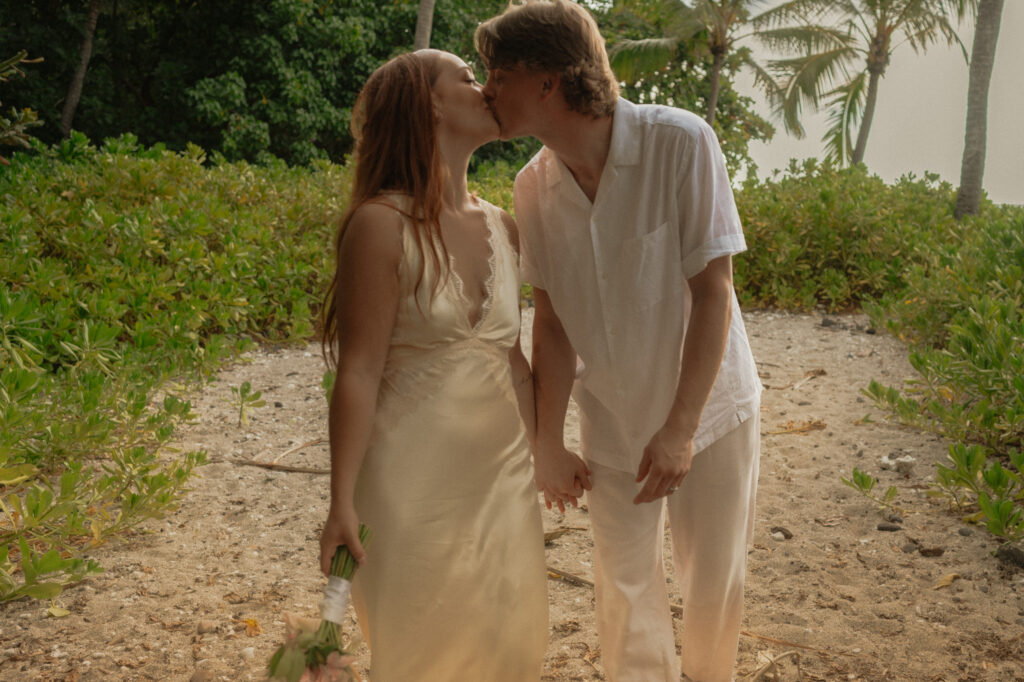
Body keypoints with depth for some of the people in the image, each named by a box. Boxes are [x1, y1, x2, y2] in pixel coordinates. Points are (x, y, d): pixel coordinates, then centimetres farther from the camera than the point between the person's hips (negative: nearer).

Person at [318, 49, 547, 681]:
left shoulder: (502, 227, 6)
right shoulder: (382, 223, -13)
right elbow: (359, 372, -14)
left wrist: (541, 453, 17)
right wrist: (342, 502, -14)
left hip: (504, 470, 6)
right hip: (416, 477, -6)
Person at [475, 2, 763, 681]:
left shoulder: (681, 142, -21)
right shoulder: (534, 188, -8)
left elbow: (713, 290, -21)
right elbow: (552, 320, -3)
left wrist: (680, 428, -22)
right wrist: (547, 444, -4)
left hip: (707, 409, -3)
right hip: (612, 425, 3)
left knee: (714, 587, 11)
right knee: (625, 586, 11)